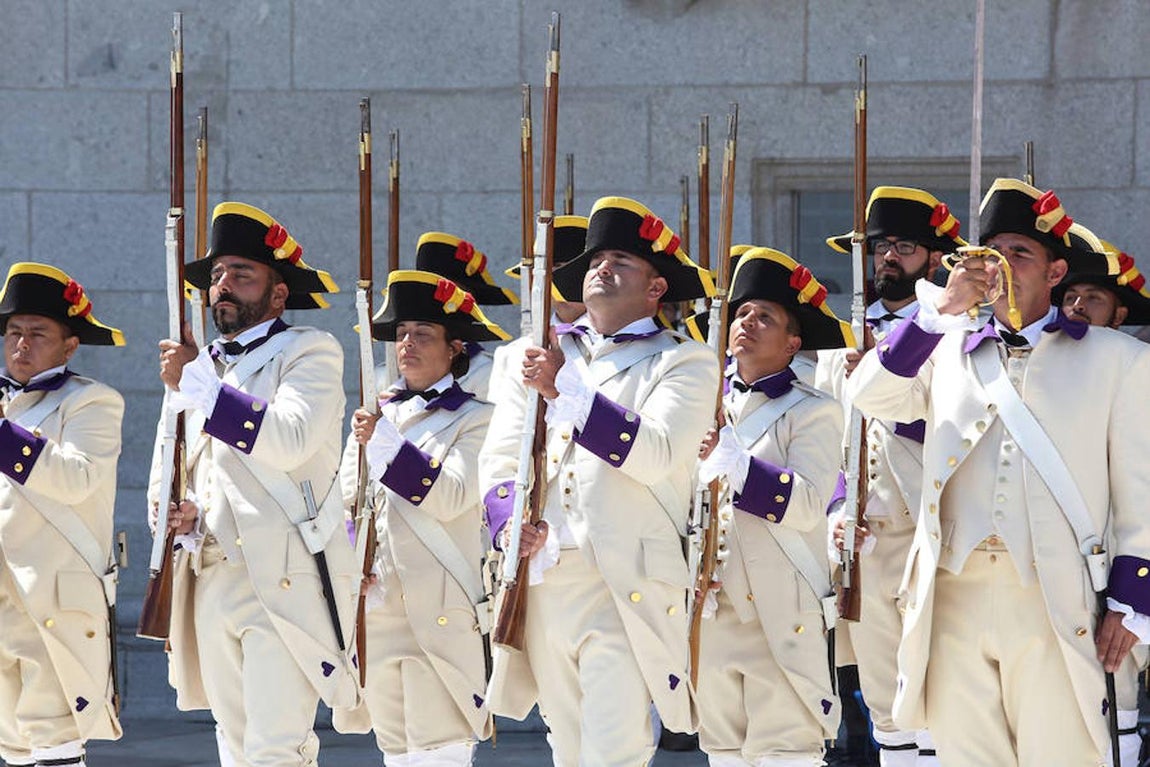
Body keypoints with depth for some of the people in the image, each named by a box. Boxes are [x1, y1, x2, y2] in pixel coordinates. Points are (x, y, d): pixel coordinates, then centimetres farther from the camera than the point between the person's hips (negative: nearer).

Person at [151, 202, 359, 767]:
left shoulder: (309, 353, 0)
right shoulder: (205, 365, 22)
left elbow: (290, 439, -20)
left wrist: (197, 383, -15)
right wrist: (182, 515, 4)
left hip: (283, 582, -8)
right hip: (212, 583, 8)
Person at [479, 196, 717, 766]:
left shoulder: (684, 362, 5)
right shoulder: (543, 354, 20)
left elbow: (653, 452, -12)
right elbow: (498, 455, 13)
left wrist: (567, 388, -16)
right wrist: (510, 519, -8)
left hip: (623, 588, -5)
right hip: (541, 579, 5)